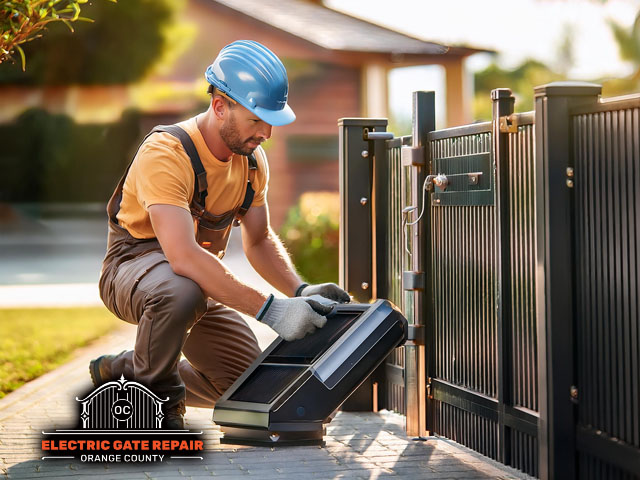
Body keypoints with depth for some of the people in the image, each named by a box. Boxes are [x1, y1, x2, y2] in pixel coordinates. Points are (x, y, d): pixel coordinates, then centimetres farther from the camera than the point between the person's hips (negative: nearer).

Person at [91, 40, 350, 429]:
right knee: (183, 291, -42)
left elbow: (259, 240, 5)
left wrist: (300, 291, -15)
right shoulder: (166, 154, -30)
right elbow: (183, 256, -41)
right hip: (134, 263, -8)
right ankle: (149, 393, -14)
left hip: (200, 278, 8)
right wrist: (270, 310, -45)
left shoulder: (252, 158, -4)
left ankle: (120, 372, 19)